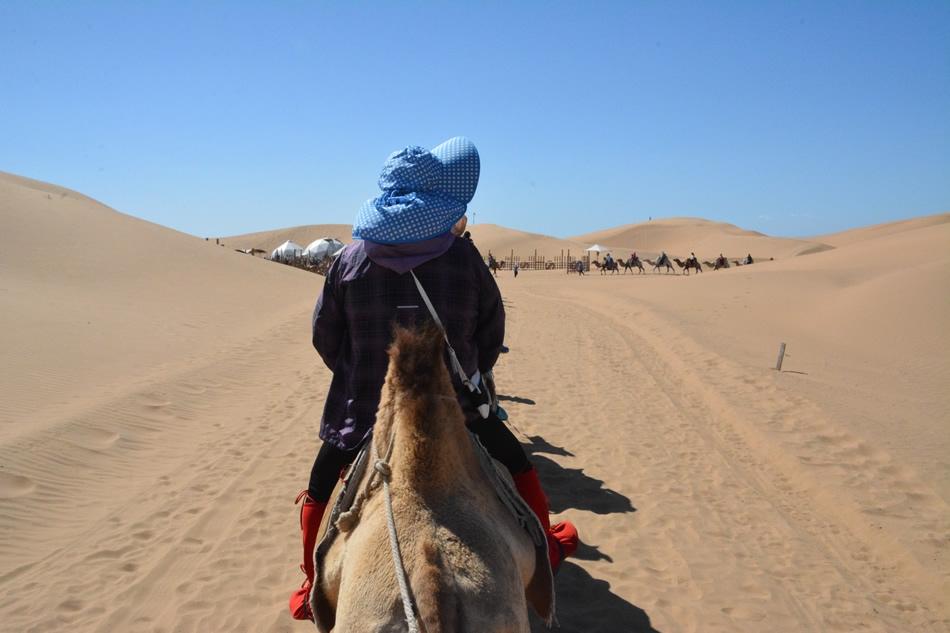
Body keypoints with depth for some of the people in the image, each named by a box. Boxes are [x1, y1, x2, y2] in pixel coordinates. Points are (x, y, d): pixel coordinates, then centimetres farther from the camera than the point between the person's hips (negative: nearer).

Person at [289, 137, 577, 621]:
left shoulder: (351, 259, -3)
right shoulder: (464, 257, -6)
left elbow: (324, 335, 4)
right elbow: (492, 330, 4)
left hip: (364, 407, 1)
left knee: (319, 490, 23)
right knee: (517, 465, 24)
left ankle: (311, 590, 30)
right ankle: (546, 547, 40)